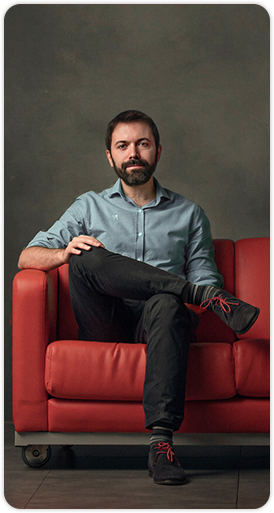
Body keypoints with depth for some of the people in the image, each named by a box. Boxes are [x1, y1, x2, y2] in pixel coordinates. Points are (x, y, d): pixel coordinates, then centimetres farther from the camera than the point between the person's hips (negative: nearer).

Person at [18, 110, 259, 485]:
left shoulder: (189, 213, 21)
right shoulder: (90, 207, 19)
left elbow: (203, 274, 15)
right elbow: (28, 257, 11)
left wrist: (208, 291, -11)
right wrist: (66, 252, -12)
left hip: (156, 325, 0)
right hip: (106, 325, 1)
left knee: (167, 303, -39)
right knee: (87, 257, -30)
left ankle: (162, 439, -49)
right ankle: (208, 297, -29)